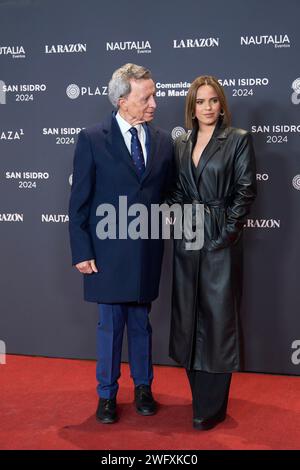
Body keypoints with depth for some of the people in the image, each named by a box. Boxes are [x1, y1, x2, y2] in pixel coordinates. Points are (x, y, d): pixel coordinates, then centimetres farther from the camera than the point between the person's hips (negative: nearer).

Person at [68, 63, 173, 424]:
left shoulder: (163, 142, 4)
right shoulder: (92, 140, -7)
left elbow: (167, 194, 11)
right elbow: (79, 202, -6)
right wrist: (82, 252, -9)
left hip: (147, 251, 3)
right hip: (108, 251, -3)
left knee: (141, 323, 16)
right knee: (110, 325, 10)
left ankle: (143, 387, 33)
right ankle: (107, 394, 26)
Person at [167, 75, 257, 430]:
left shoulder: (239, 140, -2)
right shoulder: (181, 143, 12)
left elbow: (245, 191, -7)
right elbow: (175, 190, 14)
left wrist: (228, 231, -12)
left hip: (221, 238, -5)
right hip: (186, 237, 5)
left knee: (217, 316, -1)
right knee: (188, 314, 10)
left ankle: (212, 406, 8)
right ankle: (198, 393, 26)